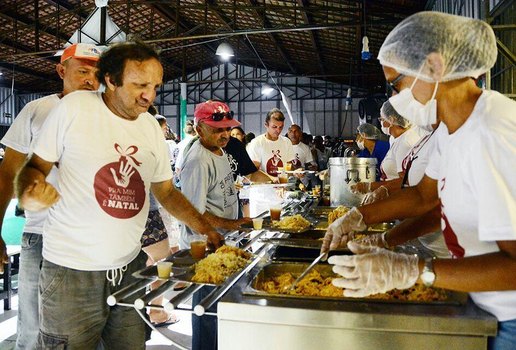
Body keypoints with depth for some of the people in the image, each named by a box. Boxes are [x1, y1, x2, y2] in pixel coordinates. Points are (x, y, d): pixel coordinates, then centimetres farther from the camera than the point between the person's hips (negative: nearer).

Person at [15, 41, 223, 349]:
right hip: (72, 270, -4)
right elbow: (36, 166, 0)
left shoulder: (152, 127, 5)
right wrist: (29, 194, -23)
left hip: (130, 265, 4)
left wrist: (209, 232, 3)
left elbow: (167, 192, 12)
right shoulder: (74, 108, -8)